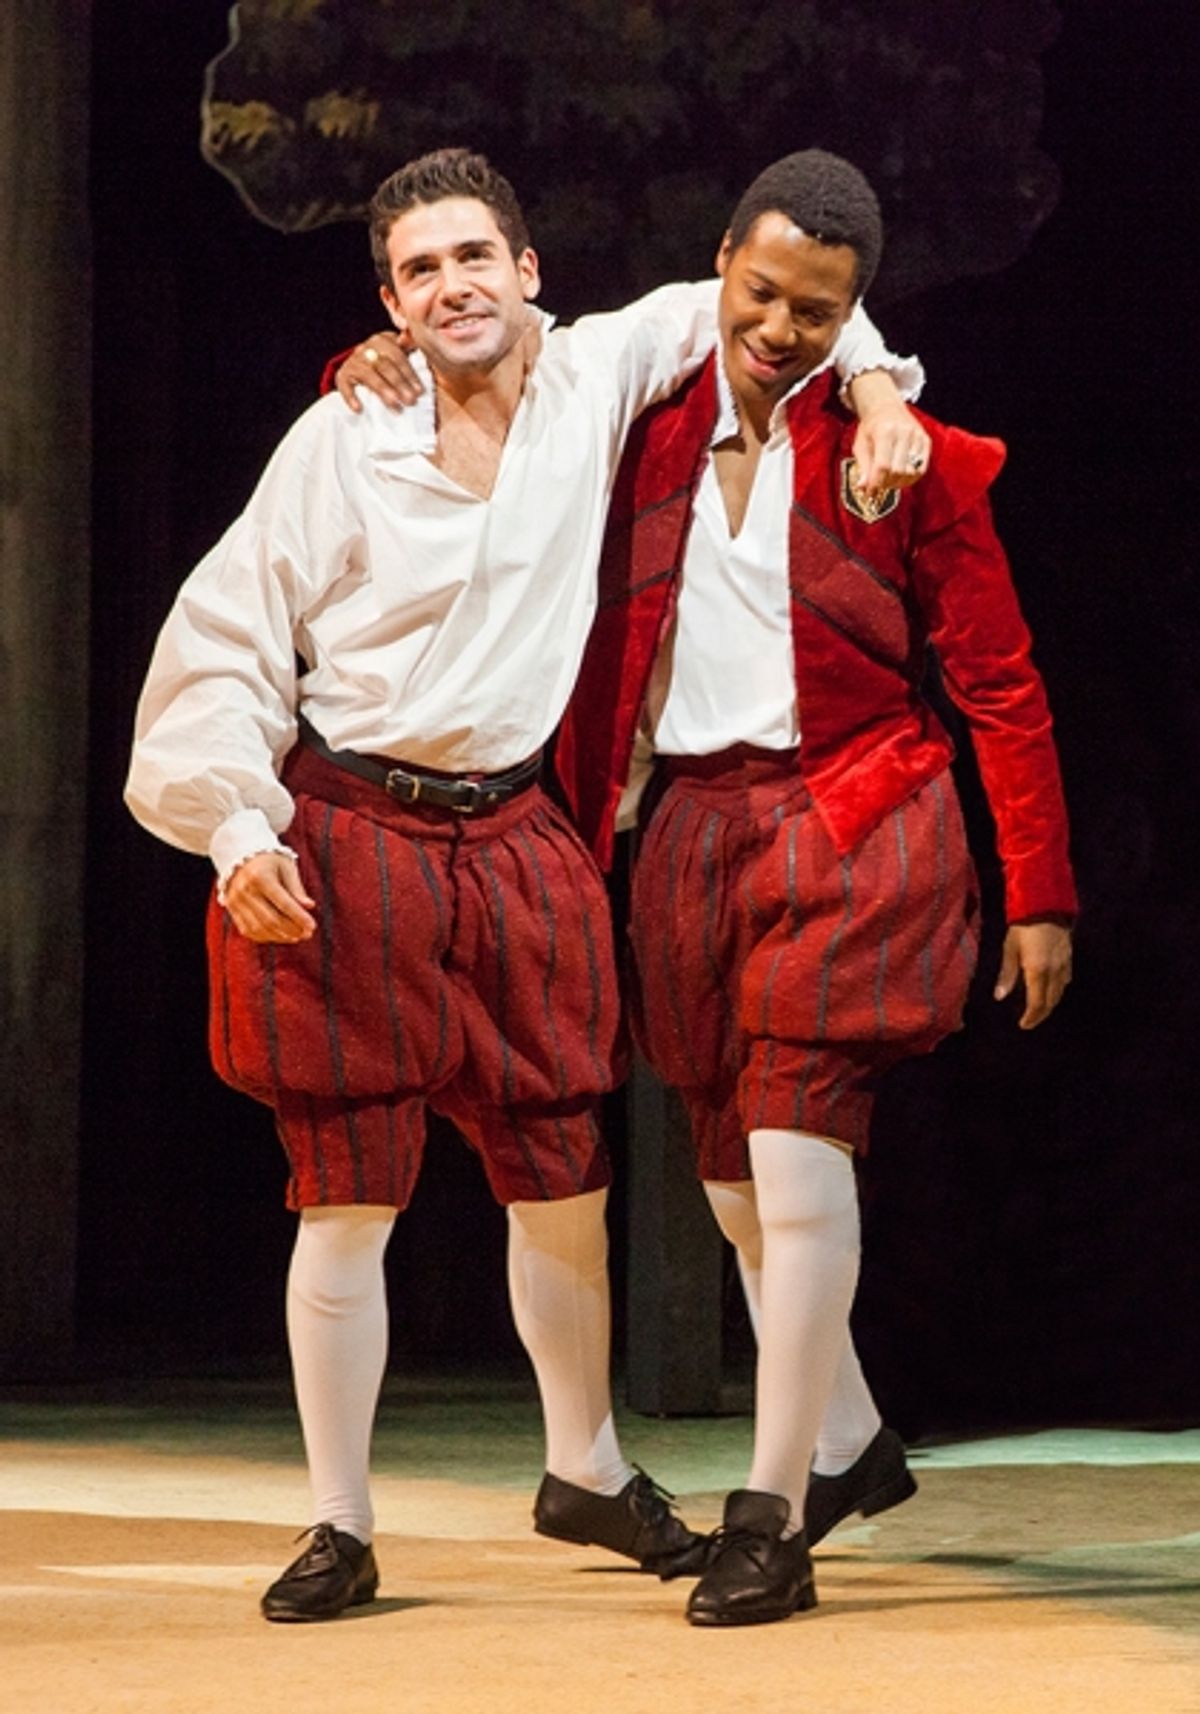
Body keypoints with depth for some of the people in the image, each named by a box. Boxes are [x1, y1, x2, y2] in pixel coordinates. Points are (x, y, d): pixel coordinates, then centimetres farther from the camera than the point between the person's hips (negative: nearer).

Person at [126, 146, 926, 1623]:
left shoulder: (594, 378, 2)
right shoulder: (341, 444, -5)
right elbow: (224, 642, -2)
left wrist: (872, 380, -3)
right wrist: (237, 829, -11)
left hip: (510, 839, 3)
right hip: (341, 843, -3)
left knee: (564, 1179, 9)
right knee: (348, 1195, -1)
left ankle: (585, 1472, 31)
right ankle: (339, 1528, 8)